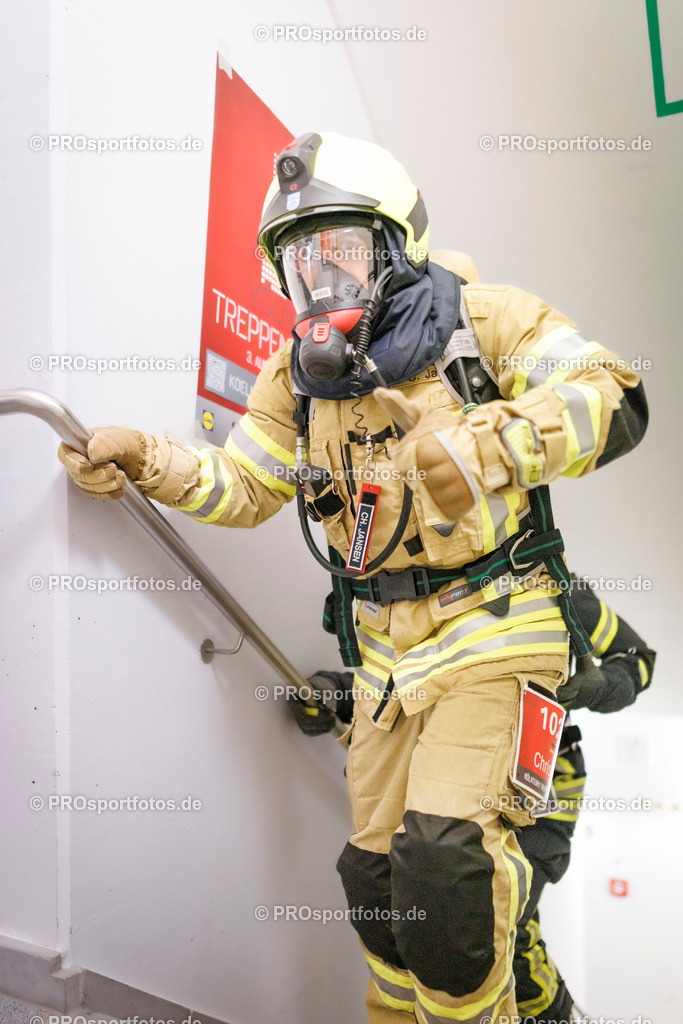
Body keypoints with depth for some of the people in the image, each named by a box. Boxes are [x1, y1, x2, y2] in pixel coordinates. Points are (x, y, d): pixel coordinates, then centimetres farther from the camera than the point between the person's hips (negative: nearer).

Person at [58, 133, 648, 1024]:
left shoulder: (486, 321, -6)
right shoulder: (297, 376, 9)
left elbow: (617, 401, -15)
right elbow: (239, 487, 10)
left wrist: (494, 442, -30)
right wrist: (145, 457, -5)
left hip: (492, 629, -5)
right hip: (388, 651, 5)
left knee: (444, 849, -19)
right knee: (378, 870, 13)